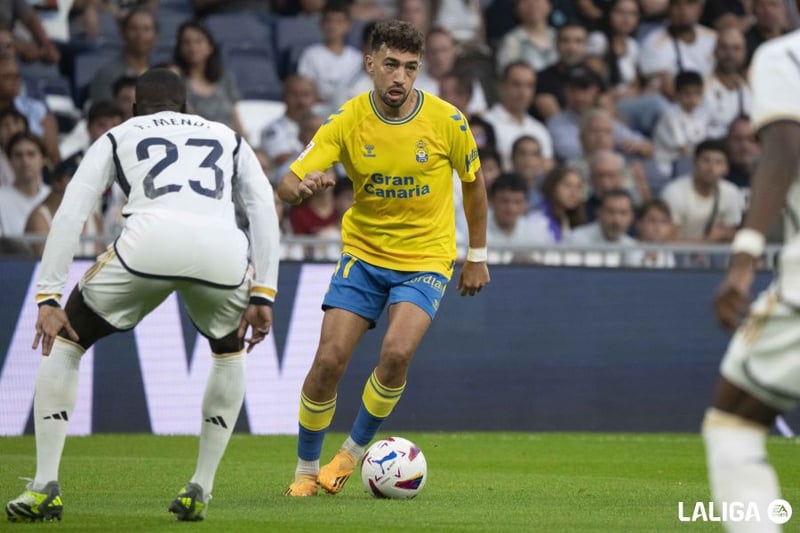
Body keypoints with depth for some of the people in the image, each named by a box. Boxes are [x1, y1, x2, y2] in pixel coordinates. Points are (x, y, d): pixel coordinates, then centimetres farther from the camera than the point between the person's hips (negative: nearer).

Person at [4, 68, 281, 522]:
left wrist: (48, 298, 13)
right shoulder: (228, 139, 35)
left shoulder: (118, 137, 30)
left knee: (64, 340, 21)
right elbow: (264, 210, 20)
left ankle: (45, 488, 10)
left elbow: (70, 213, 17)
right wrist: (263, 296, 16)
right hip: (222, 250, 2)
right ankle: (199, 492, 24)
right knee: (231, 352, 33)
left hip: (149, 242, -2)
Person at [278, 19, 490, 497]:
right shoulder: (347, 122, -12)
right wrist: (302, 187, -42)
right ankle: (306, 470, 12)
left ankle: (354, 450, -2)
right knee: (329, 360, -10)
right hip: (363, 254, 1)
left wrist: (478, 256, 9)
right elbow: (287, 184, -17)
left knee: (397, 352, -25)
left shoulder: (447, 121, -12)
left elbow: (474, 181, 5)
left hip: (426, 260, -1)